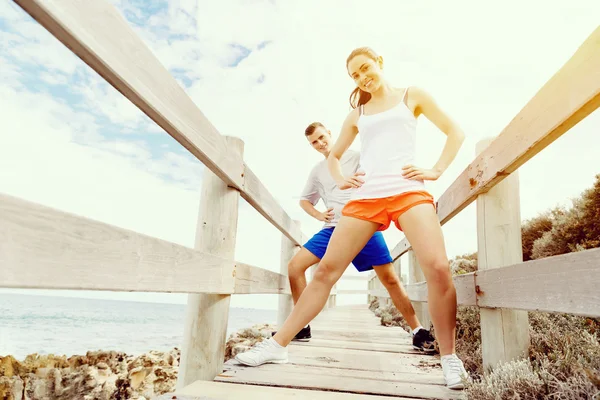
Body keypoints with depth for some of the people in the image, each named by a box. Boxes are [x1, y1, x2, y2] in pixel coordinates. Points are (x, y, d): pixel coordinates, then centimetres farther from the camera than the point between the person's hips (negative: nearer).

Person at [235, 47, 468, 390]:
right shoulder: (357, 113, 24)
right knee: (326, 270, -5)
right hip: (365, 197, 2)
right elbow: (334, 156, 31)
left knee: (438, 269, -21)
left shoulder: (412, 96, 17)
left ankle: (449, 357, -1)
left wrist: (436, 171, 1)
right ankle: (278, 345, 1)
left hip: (409, 192, -2)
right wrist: (340, 179, 10)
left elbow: (455, 133, 15)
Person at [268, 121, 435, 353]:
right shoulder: (317, 171, 19)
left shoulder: (356, 156, 7)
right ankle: (301, 328, 3)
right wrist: (319, 215, 11)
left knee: (389, 279, -7)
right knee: (295, 266, -9)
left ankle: (419, 333, 9)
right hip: (334, 228, 4)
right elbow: (304, 200, 29)